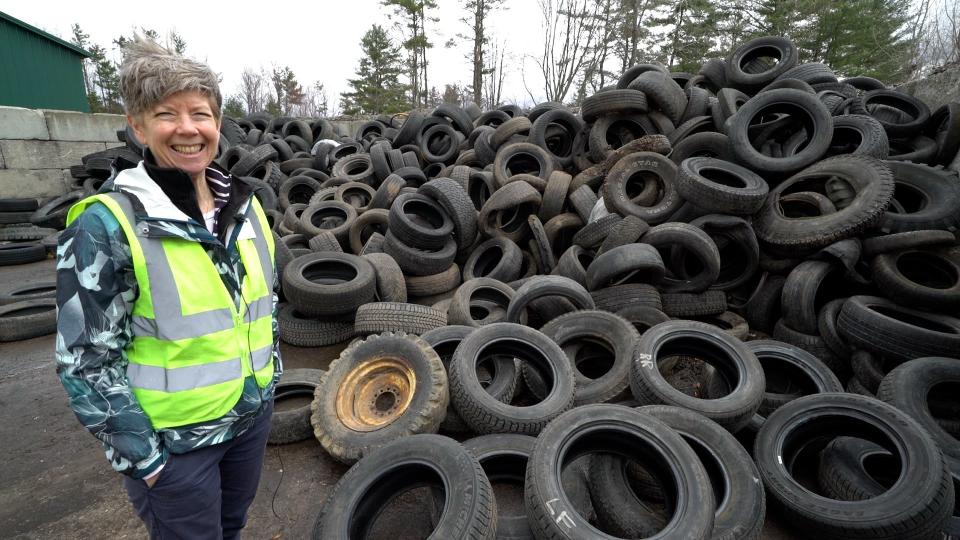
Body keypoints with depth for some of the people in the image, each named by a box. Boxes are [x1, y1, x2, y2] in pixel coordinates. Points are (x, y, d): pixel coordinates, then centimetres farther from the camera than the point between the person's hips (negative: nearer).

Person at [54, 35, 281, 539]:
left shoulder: (243, 204, -2)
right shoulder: (106, 223, -18)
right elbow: (85, 360, -15)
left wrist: (270, 374, 10)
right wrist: (142, 456, -13)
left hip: (253, 414, 5)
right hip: (173, 440, -5)